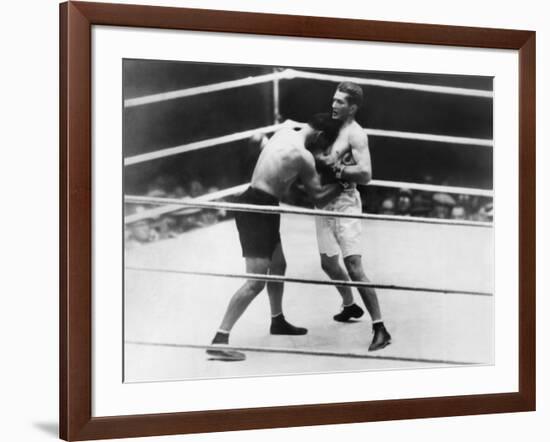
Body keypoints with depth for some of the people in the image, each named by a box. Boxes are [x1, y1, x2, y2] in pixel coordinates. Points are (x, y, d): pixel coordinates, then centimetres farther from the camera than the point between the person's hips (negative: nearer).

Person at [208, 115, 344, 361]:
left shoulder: (285, 133, 11)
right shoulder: (303, 156, -13)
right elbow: (319, 198, -6)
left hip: (257, 205, 10)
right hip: (258, 209, -10)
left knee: (278, 265, 25)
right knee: (256, 281, -12)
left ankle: (277, 321, 42)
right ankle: (219, 340, -15)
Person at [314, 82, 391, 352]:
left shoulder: (355, 134, -13)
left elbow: (365, 174, -23)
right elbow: (323, 160, 21)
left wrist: (334, 167, -25)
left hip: (345, 203, -8)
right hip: (324, 202, 8)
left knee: (354, 267, -14)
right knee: (328, 263, 19)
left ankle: (380, 329, -10)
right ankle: (350, 306, 45)